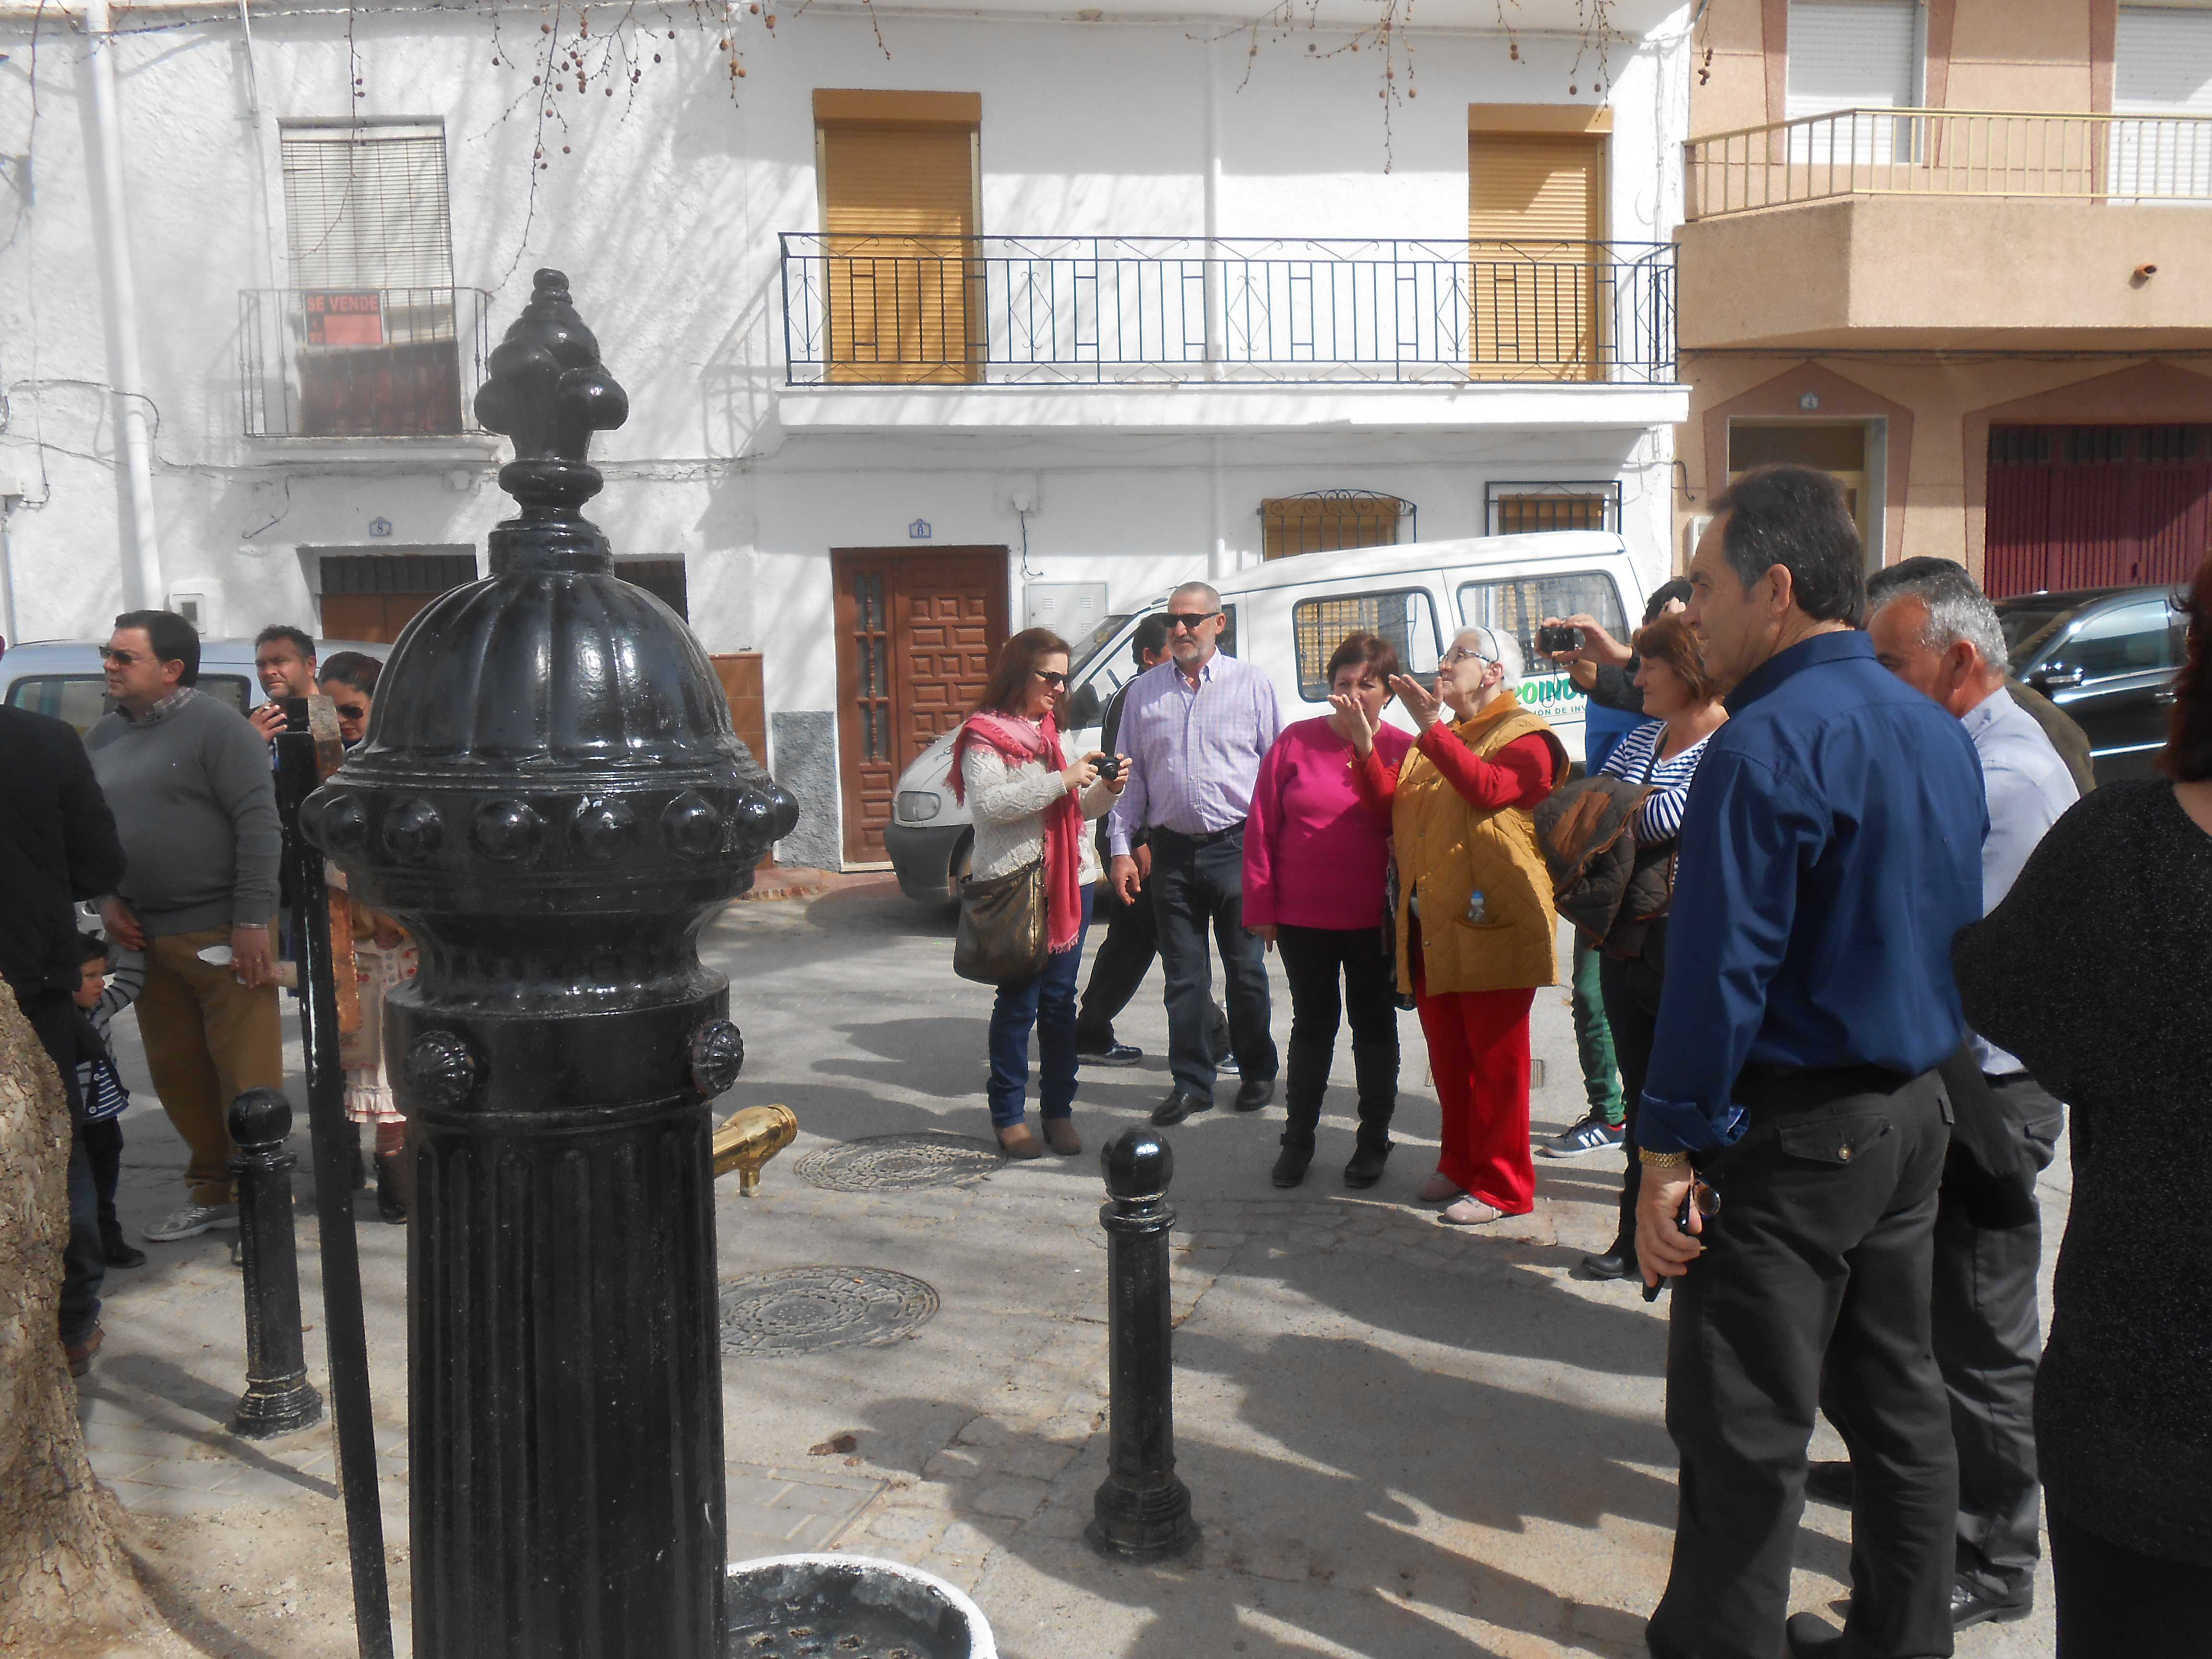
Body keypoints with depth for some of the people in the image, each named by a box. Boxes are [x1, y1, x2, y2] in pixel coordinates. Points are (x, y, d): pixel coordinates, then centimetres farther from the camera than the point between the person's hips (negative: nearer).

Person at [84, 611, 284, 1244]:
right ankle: (211, 1191, 26)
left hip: (223, 930, -7)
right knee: (176, 1073, 13)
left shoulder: (216, 727, -8)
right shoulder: (103, 736, 13)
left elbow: (259, 825, -13)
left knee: (245, 1073, -4)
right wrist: (107, 900, 5)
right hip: (145, 934, 7)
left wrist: (252, 921, -17)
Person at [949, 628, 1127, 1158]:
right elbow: (988, 804, -20)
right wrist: (1061, 781, -22)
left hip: (1070, 880, 7)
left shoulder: (1050, 732, 20)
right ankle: (1008, 1115, 8)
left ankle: (1059, 1109, 16)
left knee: (1060, 999, 8)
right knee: (1019, 1001, -2)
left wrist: (1106, 790, 2)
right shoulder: (984, 734, -4)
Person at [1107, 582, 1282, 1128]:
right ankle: (1191, 1082, 18)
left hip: (1237, 848, -2)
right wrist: (1122, 848, 4)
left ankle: (1258, 1072, 24)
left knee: (1246, 969, 7)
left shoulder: (1252, 684, 4)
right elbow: (1130, 776, 11)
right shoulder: (1144, 691, 10)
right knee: (1183, 975, 7)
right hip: (1172, 852, 2)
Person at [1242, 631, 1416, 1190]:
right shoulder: (1294, 743, -1)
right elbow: (1261, 829, 0)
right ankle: (1298, 1138, 24)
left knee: (1374, 1024, 12)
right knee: (1312, 1023, 12)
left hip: (1375, 920, -1)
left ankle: (1374, 1139, 25)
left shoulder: (1403, 751, -4)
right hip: (1303, 918, 1)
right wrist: (1260, 906, -2)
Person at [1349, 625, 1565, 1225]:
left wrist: (1430, 729, -28)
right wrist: (1367, 746, -2)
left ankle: (1502, 1186, 9)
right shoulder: (1432, 742, 21)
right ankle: (1460, 1166, 29)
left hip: (1490, 928, -8)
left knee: (1495, 1064, 0)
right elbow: (1387, 805, 12)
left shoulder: (1523, 736, -5)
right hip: (1430, 930, 8)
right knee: (1448, 1060, 16)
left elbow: (1490, 788, -26)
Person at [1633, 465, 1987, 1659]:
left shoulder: (1768, 744, -19)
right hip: (1914, 1113, 9)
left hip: (1791, 1135, -9)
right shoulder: (1939, 733, 9)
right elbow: (1963, 936, 15)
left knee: (1746, 1435, 2)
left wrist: (1671, 1152, -17)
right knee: (1897, 1399, 19)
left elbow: (1720, 969, -22)